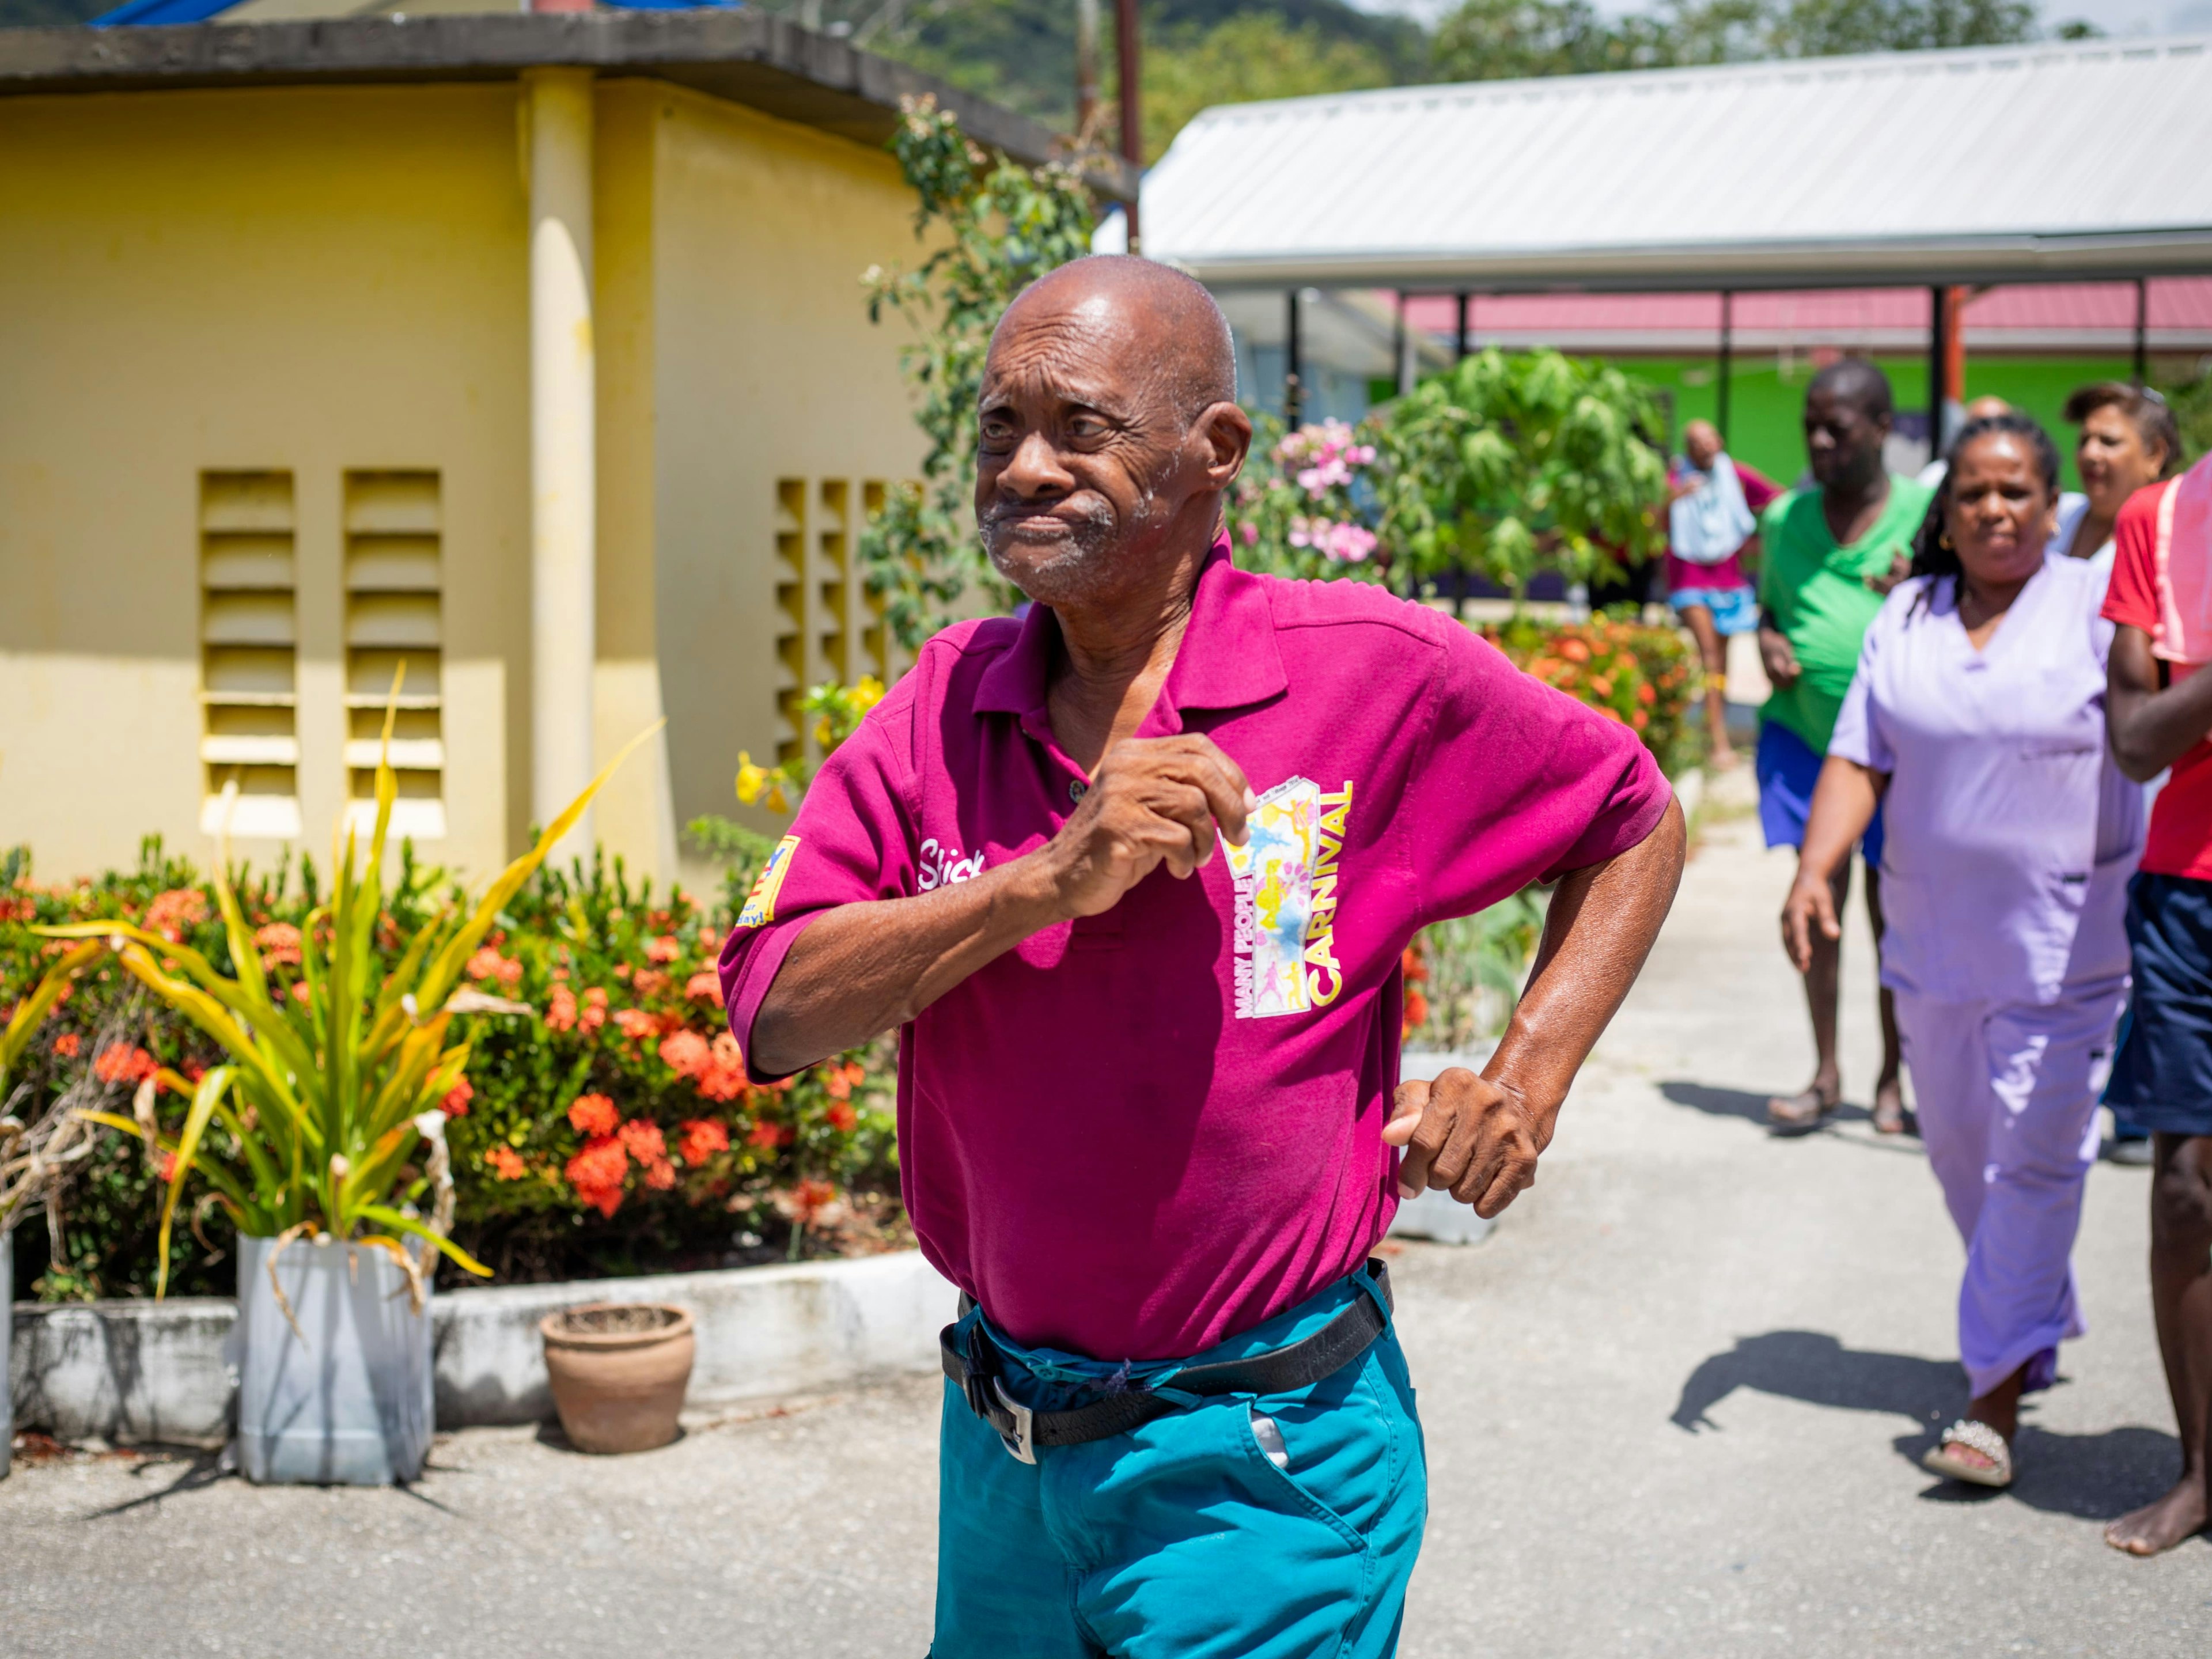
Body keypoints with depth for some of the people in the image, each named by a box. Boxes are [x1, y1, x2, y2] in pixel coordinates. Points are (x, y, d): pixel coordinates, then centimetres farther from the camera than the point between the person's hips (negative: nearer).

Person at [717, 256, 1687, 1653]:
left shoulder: (1376, 671, -10)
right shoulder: (945, 705, 0)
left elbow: (1636, 824, 6)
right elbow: (774, 1016, -10)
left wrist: (1523, 1087, -5)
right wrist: (1053, 878, -22)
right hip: (1001, 1444, 4)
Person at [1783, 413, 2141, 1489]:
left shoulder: (2100, 609, -4)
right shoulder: (1906, 620, 6)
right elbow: (1859, 761, 3)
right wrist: (1813, 871, -10)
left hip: (2065, 946, -4)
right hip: (1934, 943, 5)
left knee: (2034, 1161, -5)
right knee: (1959, 1149, 15)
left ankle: (1997, 1397, 1)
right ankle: (2041, 1325, 37)